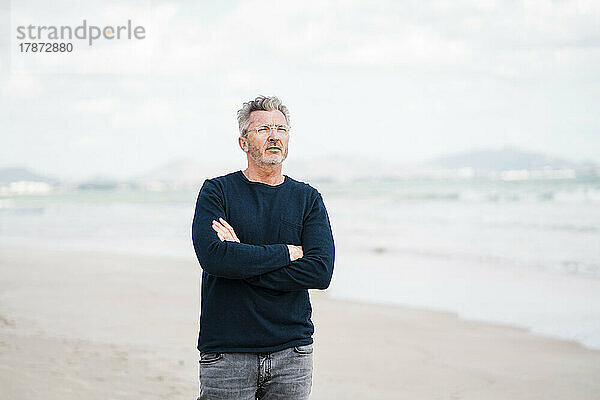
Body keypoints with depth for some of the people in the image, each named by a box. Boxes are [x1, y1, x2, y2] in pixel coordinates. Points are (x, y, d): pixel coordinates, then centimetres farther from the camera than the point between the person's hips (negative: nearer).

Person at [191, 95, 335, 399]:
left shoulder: (308, 199, 7)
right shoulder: (216, 191, 1)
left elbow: (321, 271, -8)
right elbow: (212, 257, -17)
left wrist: (243, 262, -13)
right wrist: (288, 253, -12)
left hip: (292, 352, 2)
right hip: (226, 350, -2)